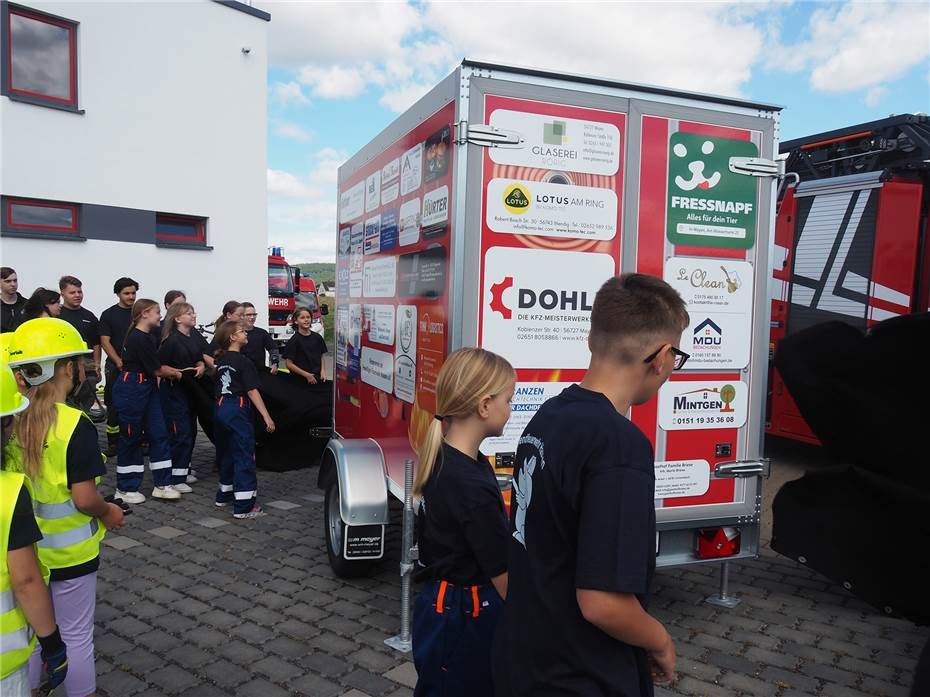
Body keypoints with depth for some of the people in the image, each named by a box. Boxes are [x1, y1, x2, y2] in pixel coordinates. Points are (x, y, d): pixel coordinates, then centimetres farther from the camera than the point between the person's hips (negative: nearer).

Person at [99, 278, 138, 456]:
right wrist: (119, 361, -14)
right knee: (114, 406, 2)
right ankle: (113, 443, 10)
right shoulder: (108, 314, 3)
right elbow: (105, 341, -2)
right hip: (116, 366, -1)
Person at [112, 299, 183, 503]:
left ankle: (162, 485, 11)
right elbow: (157, 370, -14)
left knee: (158, 434, 6)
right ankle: (125, 488, 16)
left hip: (148, 388, 9)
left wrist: (176, 371, -1)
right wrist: (176, 373, 3)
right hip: (131, 389, -9)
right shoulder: (138, 339, -19)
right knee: (131, 437, 2)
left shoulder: (149, 337, 11)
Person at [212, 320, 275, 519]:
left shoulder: (221, 359, 10)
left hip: (220, 408, 8)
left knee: (226, 453, 20)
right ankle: (244, 506, -7)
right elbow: (252, 391, -16)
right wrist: (266, 417, -17)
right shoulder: (243, 362, -12)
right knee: (244, 456, -5)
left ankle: (224, 495, 33)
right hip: (237, 411, -8)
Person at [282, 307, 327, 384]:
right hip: (301, 380, -4)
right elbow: (288, 364, -10)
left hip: (318, 379, 4)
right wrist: (307, 375, -15)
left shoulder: (317, 337, 5)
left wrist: (323, 371, -2)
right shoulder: (293, 341, -9)